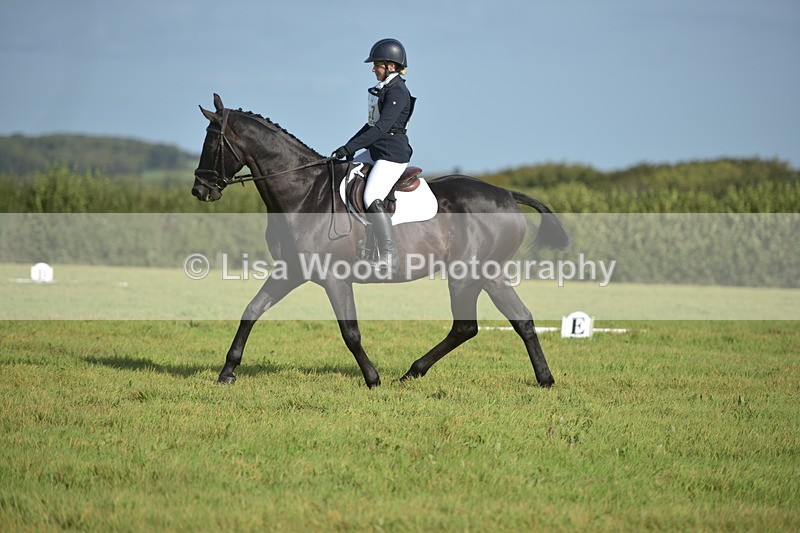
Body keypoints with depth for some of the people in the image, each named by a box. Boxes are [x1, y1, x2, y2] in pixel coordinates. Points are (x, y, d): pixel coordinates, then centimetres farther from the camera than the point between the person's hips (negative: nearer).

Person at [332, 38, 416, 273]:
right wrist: (349, 146, 14)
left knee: (372, 199, -22)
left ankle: (388, 257, -20)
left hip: (393, 155, -11)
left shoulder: (398, 92, -17)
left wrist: (350, 147, -25)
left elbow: (381, 127, -24)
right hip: (376, 151, 11)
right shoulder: (384, 89, 14)